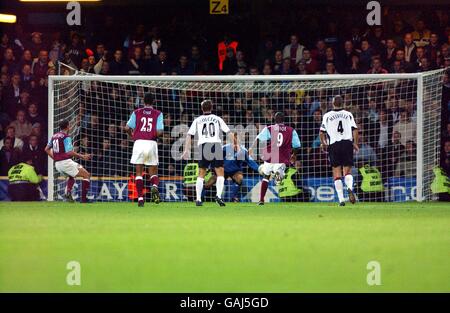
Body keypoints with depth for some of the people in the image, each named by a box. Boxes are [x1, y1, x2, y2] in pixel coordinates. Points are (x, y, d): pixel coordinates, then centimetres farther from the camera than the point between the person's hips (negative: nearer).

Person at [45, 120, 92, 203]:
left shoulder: (54, 136, 12)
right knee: (87, 175, -1)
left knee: (71, 176, 33)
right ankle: (84, 198, -10)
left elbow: (47, 149, 20)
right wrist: (82, 156, -13)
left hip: (57, 164, 8)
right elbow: (69, 152, -19)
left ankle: (67, 192, 7)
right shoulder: (66, 137, -11)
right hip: (66, 162, -8)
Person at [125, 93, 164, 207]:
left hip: (139, 142, 0)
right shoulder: (158, 114, 5)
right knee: (153, 172, 10)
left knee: (139, 172, 7)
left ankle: (140, 198, -2)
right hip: (151, 143, 0)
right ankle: (155, 186, -23)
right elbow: (159, 132, -4)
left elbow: (127, 128, 2)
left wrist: (132, 135, 22)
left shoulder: (137, 112, 8)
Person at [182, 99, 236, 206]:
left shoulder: (197, 120, 14)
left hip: (202, 145, 1)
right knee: (220, 173, 4)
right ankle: (218, 195, -16)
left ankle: (198, 199, 3)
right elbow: (229, 133, 6)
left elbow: (189, 135, 6)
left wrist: (186, 150, 4)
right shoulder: (217, 119, 13)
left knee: (201, 174, 10)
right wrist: (235, 145, 8)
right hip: (216, 144, -1)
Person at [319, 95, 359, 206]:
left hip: (334, 144, -1)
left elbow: (322, 132, 4)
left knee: (337, 173, 3)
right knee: (347, 171, 7)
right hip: (347, 143, 1)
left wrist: (323, 143, 21)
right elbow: (355, 129, 0)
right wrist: (355, 143, 8)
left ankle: (341, 199, -5)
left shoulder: (327, 116, 6)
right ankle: (350, 188, -25)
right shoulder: (348, 115, 9)